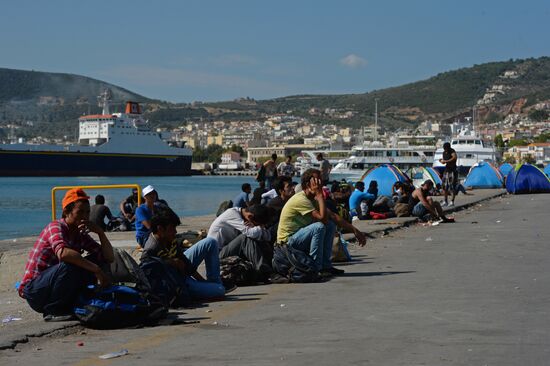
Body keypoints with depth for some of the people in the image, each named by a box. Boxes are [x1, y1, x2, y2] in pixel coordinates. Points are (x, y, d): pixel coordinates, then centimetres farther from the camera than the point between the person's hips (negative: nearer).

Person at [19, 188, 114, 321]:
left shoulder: (81, 235, 7)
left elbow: (109, 258, 5)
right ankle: (52, 311, -15)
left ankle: (69, 307, -1)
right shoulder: (56, 227, -16)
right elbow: (63, 253, -38)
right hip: (33, 291, -8)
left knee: (95, 260, -2)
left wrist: (100, 232, -10)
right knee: (69, 266, -32)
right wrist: (97, 270, -35)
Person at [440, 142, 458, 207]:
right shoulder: (444, 152, 9)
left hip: (452, 170, -7)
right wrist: (441, 161, -3)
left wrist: (446, 161, -34)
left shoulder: (452, 151, -12)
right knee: (444, 186, 5)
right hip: (446, 170, 7)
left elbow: (455, 157, -32)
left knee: (452, 186, -9)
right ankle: (445, 201, 13)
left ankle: (452, 202, -7)